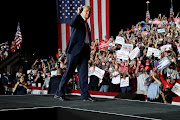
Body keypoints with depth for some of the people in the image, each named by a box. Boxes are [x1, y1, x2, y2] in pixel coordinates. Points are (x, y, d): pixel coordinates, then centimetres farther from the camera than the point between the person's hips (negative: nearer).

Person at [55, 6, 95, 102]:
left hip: (84, 51, 7)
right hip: (75, 49, -7)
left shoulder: (86, 24, 23)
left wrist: (88, 52, 20)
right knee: (69, 72, -3)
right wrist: (78, 13, -32)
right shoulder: (78, 19, -1)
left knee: (83, 73, 2)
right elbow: (71, 24, -25)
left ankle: (85, 95, 0)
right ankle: (59, 93, 5)